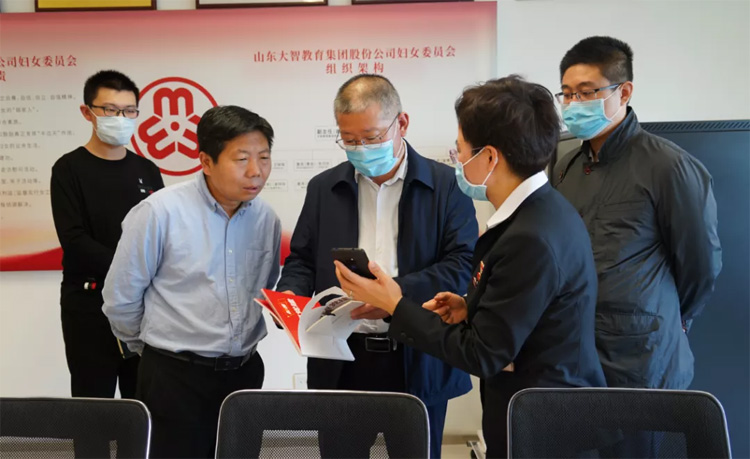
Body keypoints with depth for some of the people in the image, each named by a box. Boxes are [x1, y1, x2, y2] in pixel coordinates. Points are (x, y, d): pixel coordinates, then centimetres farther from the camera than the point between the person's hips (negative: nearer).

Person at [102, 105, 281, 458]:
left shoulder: (266, 219, 0)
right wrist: (153, 347, 9)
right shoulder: (159, 212, -14)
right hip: (175, 377, -4)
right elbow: (121, 297, -5)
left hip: (245, 373, 5)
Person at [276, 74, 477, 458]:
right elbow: (302, 260, 12)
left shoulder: (446, 184, -3)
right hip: (341, 362, 2)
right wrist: (291, 296, -10)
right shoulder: (323, 188, 8)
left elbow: (464, 264, -10)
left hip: (419, 364, -2)